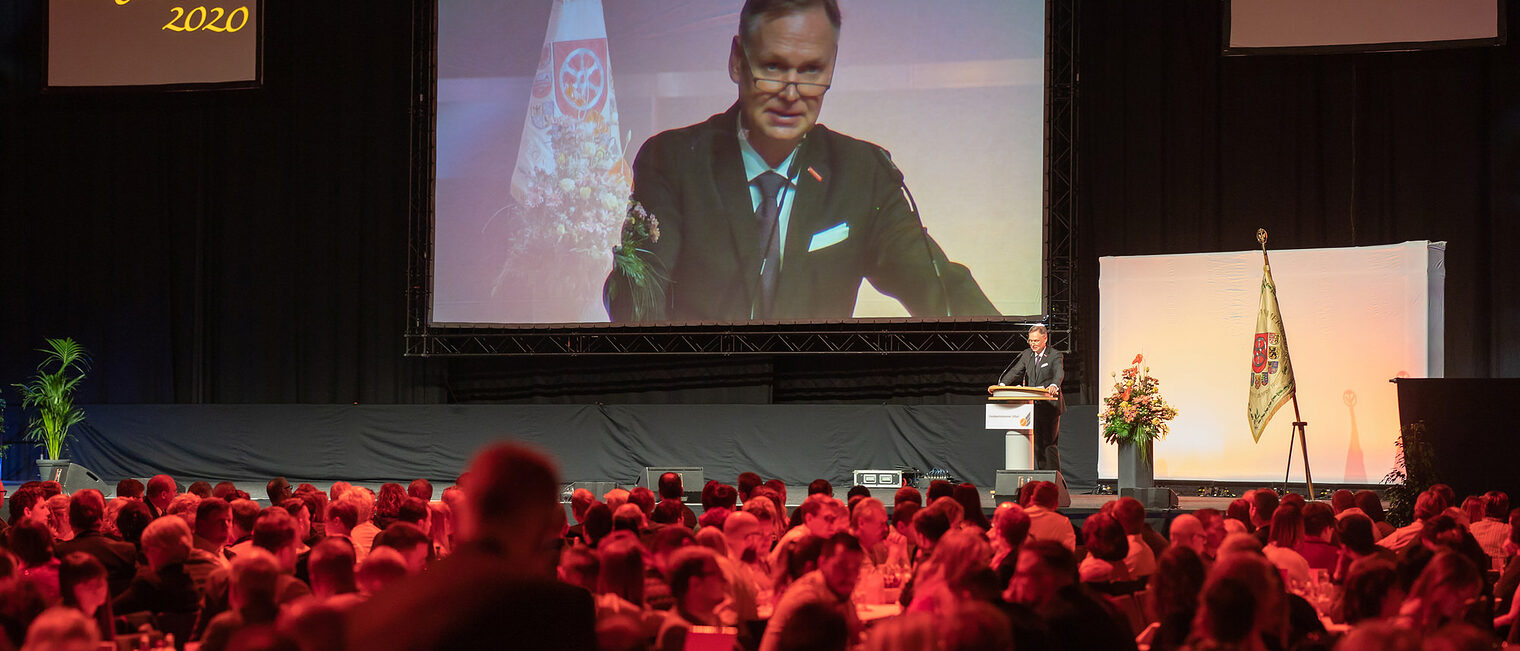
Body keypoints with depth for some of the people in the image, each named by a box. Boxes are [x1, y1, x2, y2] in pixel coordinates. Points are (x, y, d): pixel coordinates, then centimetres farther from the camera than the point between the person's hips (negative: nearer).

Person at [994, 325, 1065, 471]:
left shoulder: (1055, 355, -5)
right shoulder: (1027, 354, 11)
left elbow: (1059, 373, -22)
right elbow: (1015, 371, 2)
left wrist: (1054, 385, -44)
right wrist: (1002, 384, -17)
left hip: (1050, 406, -5)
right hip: (1034, 407, 5)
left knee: (1049, 443, -8)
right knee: (1037, 443, 7)